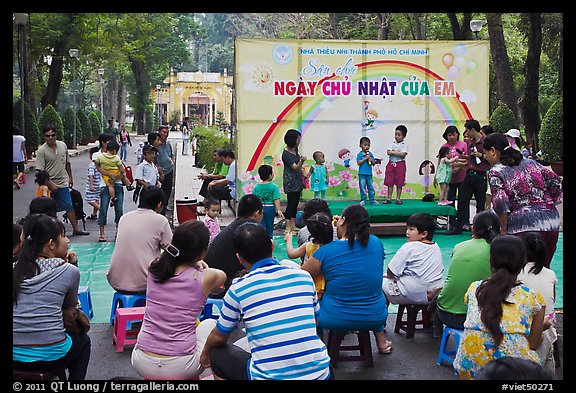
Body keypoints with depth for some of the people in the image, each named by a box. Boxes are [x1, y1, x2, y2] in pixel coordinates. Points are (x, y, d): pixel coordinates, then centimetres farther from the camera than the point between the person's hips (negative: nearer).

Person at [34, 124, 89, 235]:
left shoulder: (63, 145, 3)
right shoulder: (41, 151, -12)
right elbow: (40, 171, -15)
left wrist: (70, 178, 17)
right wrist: (50, 184, -19)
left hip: (63, 183, 4)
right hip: (49, 184, -4)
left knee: (70, 206, 5)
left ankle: (76, 228, 13)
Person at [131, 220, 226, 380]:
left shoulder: (155, 267, -1)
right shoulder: (205, 278, -9)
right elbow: (222, 275, 18)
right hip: (180, 368, -3)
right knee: (209, 324, 26)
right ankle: (193, 376, 29)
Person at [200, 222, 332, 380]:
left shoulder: (238, 289, -4)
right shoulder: (303, 276, 3)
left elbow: (219, 336, 11)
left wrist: (205, 353, 33)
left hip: (268, 376, -3)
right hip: (320, 373, 4)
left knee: (218, 352, 19)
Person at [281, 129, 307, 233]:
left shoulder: (295, 150, 8)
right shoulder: (286, 153, -18)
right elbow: (295, 167, -24)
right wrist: (302, 161, -41)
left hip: (297, 181, 9)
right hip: (290, 182, -9)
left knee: (295, 203, 11)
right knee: (291, 203, -8)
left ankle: (293, 225, 17)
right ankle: (288, 227, -5)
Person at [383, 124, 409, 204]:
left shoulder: (405, 144, -4)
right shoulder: (392, 143, 8)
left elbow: (403, 154, -17)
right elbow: (388, 152, -4)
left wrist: (393, 152, -12)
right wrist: (398, 153, -15)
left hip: (400, 164, -4)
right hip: (391, 163, 4)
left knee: (399, 183, 3)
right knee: (389, 182, 5)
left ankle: (398, 198, 11)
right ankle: (389, 198, 11)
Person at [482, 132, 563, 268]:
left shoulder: (495, 172, 0)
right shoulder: (530, 163, 17)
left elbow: (500, 204, -11)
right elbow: (557, 182, 10)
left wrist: (503, 231, -3)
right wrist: (548, 206, 17)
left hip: (524, 227, -6)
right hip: (552, 222, 6)